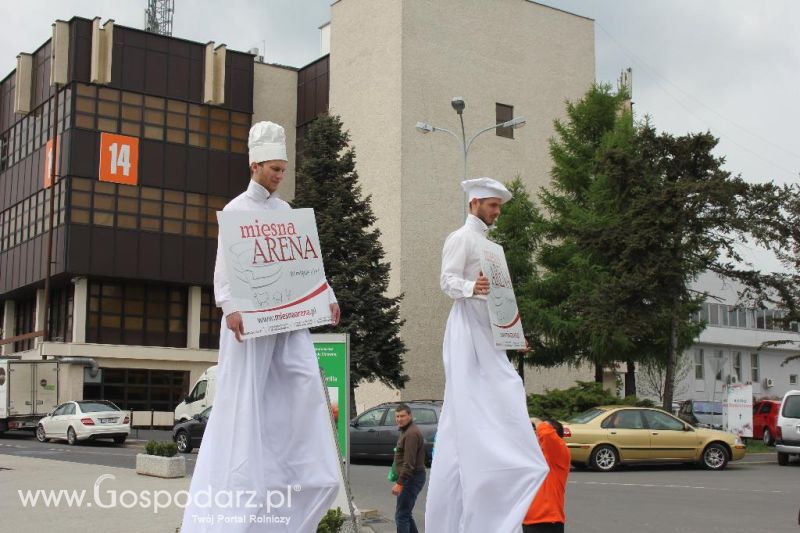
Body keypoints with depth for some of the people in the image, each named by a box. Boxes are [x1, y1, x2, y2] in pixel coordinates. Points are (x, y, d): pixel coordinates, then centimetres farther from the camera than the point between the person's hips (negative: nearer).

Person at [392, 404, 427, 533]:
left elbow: (409, 463, -24)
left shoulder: (411, 433, -18)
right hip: (411, 478, 11)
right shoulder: (407, 431, 17)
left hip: (412, 479, -11)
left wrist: (400, 483, -25)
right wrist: (400, 481, 22)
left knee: (401, 515, -9)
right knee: (406, 513, 18)